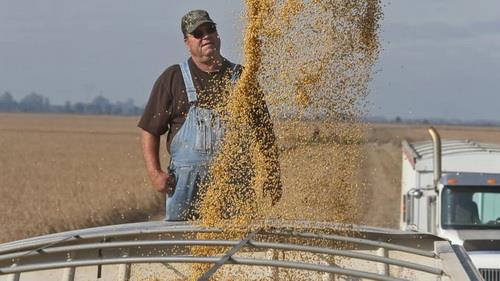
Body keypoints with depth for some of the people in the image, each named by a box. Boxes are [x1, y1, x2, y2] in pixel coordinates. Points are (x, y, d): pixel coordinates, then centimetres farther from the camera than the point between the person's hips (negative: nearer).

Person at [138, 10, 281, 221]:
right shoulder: (172, 79, 8)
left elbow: (264, 131, 14)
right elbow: (149, 130, 7)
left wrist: (273, 177, 7)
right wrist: (155, 173, -5)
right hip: (186, 179, -1)